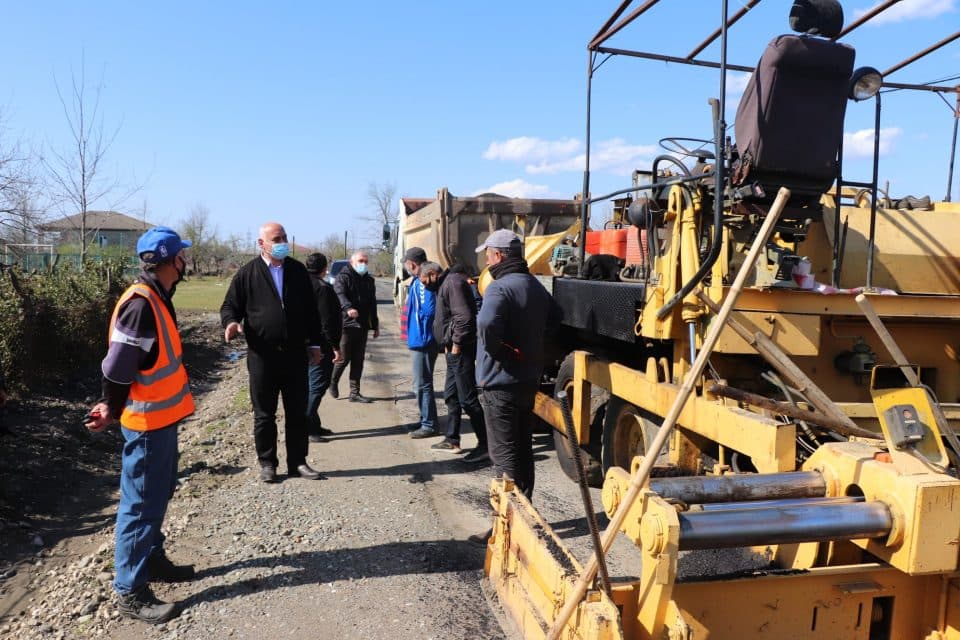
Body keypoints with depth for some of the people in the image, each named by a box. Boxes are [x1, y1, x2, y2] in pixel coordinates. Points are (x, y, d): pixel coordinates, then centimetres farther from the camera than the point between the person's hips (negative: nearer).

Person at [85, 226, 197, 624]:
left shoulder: (157, 299, 8)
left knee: (160, 494, 21)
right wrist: (113, 410, -7)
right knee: (142, 503, 0)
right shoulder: (140, 304, -23)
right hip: (147, 421, -10)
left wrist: (113, 409, 16)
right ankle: (130, 592, 12)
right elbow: (118, 367, -22)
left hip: (162, 416, 10)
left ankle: (152, 559, 37)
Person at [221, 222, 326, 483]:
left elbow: (310, 310, 11)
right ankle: (267, 463, 23)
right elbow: (230, 306, 3)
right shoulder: (248, 273, -1)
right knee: (264, 414, 9)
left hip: (296, 354, 2)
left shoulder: (298, 271, 7)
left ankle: (297, 462, 22)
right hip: (262, 356, -2)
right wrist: (231, 322, -20)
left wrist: (316, 343, 11)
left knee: (298, 412, 9)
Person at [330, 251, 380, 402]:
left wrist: (375, 325, 22)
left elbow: (372, 304, 24)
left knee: (358, 360, 7)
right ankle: (333, 382, 23)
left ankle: (355, 392, 14)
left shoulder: (369, 280, 19)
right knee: (344, 358, -4)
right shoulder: (343, 277, -3)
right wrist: (348, 308, -41)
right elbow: (339, 295, -21)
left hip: (363, 326, 6)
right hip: (345, 324, -6)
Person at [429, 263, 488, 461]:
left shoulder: (453, 282, -14)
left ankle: (485, 445, -2)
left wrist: (456, 344, -18)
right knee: (451, 395, 17)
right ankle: (452, 440, 27)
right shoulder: (446, 284, 18)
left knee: (467, 398, -8)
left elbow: (464, 316, -23)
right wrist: (449, 344, 11)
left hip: (460, 350, -11)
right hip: (454, 350, 11)